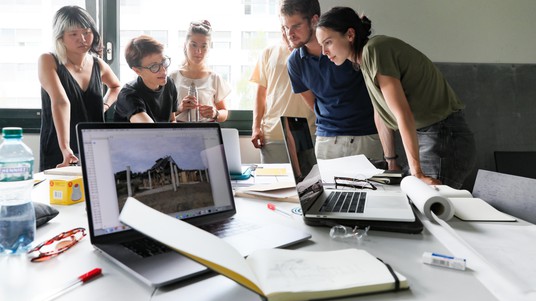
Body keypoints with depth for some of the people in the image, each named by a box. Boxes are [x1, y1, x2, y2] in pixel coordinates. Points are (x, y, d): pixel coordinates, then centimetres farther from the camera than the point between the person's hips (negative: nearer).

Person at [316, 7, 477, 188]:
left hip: (444, 137, -9)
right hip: (424, 137, 9)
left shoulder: (374, 49, -17)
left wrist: (417, 172, -24)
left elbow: (403, 114, -23)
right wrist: (390, 162, 16)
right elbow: (382, 114, 15)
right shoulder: (363, 60, 11)